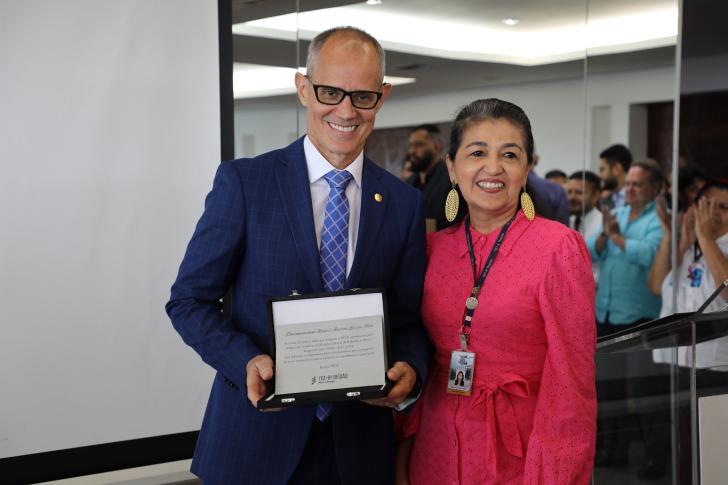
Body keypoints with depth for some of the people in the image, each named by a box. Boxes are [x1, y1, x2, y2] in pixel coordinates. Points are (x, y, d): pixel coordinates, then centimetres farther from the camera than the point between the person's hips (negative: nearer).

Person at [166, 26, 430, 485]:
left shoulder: (404, 203, 2)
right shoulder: (243, 182, -6)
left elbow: (410, 320, 7)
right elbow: (189, 300, -4)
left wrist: (410, 370, -14)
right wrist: (247, 361, -20)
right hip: (255, 435, -2)